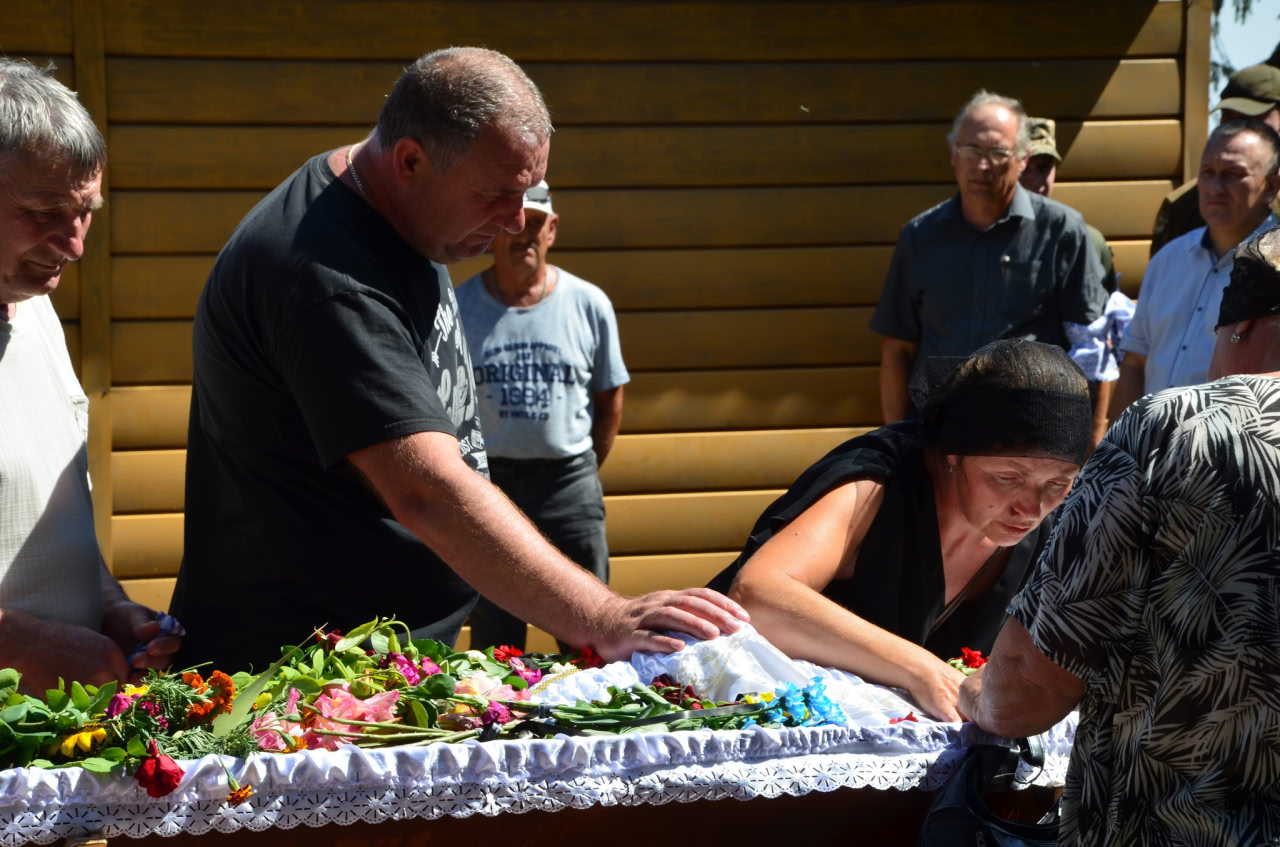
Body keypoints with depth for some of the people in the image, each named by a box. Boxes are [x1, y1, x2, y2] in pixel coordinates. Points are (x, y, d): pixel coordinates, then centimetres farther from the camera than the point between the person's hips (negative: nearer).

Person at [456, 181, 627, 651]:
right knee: (494, 642, 8)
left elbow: (610, 400, 8)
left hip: (570, 479, 1)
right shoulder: (458, 306, -3)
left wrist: (583, 472, 7)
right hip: (487, 482, 0)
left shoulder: (589, 304, 0)